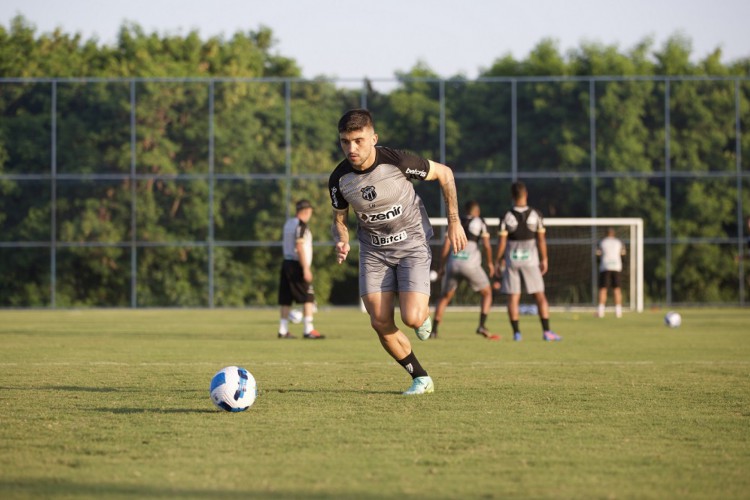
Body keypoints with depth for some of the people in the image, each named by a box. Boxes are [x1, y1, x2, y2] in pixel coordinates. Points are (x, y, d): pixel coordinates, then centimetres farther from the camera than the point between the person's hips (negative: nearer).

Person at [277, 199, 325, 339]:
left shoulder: (288, 223, 15)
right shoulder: (301, 225, -11)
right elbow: (299, 248, -18)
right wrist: (306, 269, -19)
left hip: (286, 263, 9)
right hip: (297, 265, -9)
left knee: (286, 299, 8)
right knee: (308, 298, -7)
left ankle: (283, 330, 9)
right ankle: (309, 330, -12)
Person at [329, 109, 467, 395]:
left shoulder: (397, 161, -23)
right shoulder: (339, 179, -13)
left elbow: (444, 173, -6)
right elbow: (339, 220, 5)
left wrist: (454, 222, -6)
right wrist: (342, 242, -19)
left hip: (412, 245, -3)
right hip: (374, 251, 3)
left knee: (411, 319, -19)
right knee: (381, 324, -6)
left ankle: (424, 311, 20)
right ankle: (421, 379, 15)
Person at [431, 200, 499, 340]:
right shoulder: (480, 223, 8)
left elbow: (446, 246, 9)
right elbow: (486, 245, 1)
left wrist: (441, 266, 15)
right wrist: (490, 263, 16)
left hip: (453, 262, 3)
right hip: (470, 264, -3)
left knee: (445, 297, 16)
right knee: (487, 293, 15)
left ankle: (433, 330, 5)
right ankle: (482, 326, -1)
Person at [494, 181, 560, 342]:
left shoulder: (507, 217, -6)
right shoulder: (535, 215, -5)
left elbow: (502, 242, -6)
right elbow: (541, 239, -3)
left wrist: (497, 261, 5)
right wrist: (544, 259, 6)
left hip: (512, 258, 0)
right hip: (530, 259, 0)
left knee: (513, 298, 5)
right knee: (540, 295, 5)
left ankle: (516, 332, 1)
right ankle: (546, 331, 0)